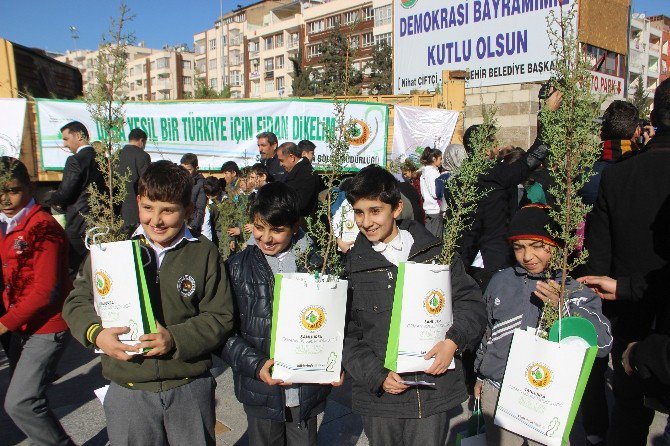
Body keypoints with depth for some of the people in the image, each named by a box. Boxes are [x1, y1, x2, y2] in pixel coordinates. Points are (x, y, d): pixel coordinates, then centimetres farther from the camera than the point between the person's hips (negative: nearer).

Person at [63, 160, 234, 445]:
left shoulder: (204, 253, -4)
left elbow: (220, 317, -5)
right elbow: (77, 300, 6)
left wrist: (175, 339, -19)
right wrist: (96, 333, -13)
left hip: (191, 389, 0)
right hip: (128, 391, 1)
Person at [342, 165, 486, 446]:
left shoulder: (435, 252, 1)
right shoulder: (350, 265, 1)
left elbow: (471, 302, 4)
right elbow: (347, 335, 0)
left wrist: (453, 341, -12)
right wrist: (378, 376, -11)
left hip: (434, 389, 0)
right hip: (379, 396, 1)